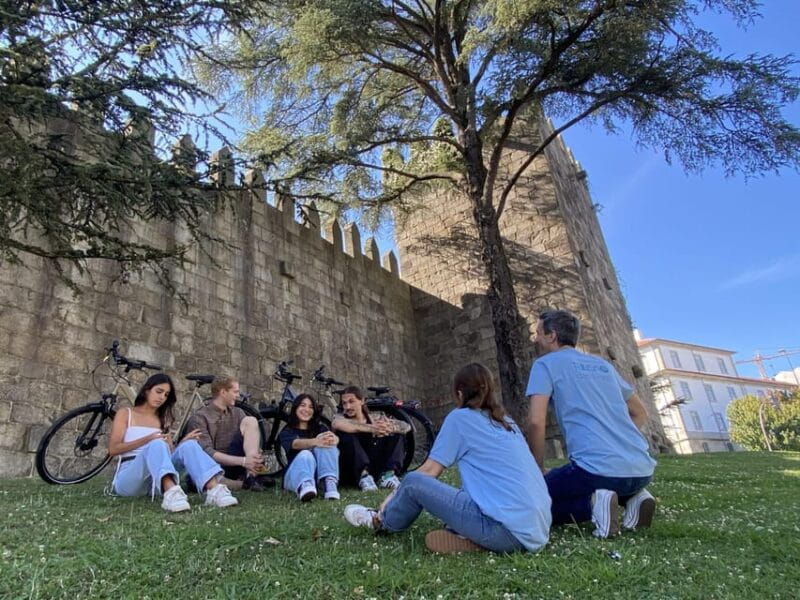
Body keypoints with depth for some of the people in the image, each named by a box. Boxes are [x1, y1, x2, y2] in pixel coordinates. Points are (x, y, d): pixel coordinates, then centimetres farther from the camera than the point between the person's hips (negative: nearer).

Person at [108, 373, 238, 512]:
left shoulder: (162, 420, 21)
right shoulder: (125, 414, 10)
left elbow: (170, 453, 12)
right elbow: (113, 449, -3)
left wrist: (183, 442, -8)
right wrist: (148, 439, -14)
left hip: (155, 480, 3)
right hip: (128, 477, -3)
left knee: (189, 445, -24)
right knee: (156, 445, -34)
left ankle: (215, 489, -48)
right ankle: (171, 493, -61)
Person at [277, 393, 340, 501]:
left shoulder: (320, 428, 16)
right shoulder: (287, 431, 8)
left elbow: (335, 438, -10)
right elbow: (296, 444, -19)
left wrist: (332, 439, -38)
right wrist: (315, 442, -43)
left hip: (320, 474, 2)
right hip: (295, 474, -2)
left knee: (326, 444, -25)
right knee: (305, 455, -35)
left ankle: (329, 483, -44)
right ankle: (305, 486, -65)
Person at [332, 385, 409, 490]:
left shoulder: (375, 419, 10)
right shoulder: (341, 417, 2)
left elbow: (406, 426, -3)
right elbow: (337, 424, -27)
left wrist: (389, 428, -26)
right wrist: (372, 428, -33)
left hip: (374, 469, 3)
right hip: (353, 473, -2)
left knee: (396, 431, -6)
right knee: (345, 432, -22)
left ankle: (388, 474, -22)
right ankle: (363, 475, -31)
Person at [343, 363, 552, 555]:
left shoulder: (460, 417, -1)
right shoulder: (507, 423, 19)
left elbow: (429, 471, 2)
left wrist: (394, 496, 18)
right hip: (537, 530, 8)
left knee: (413, 482, 3)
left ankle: (383, 522, 27)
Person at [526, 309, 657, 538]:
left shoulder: (545, 364, 2)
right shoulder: (603, 364, 21)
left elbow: (536, 422, -9)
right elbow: (640, 414, 28)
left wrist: (538, 472, 3)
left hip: (597, 469, -7)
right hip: (642, 470, 7)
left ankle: (591, 502, -10)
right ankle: (633, 497, 10)